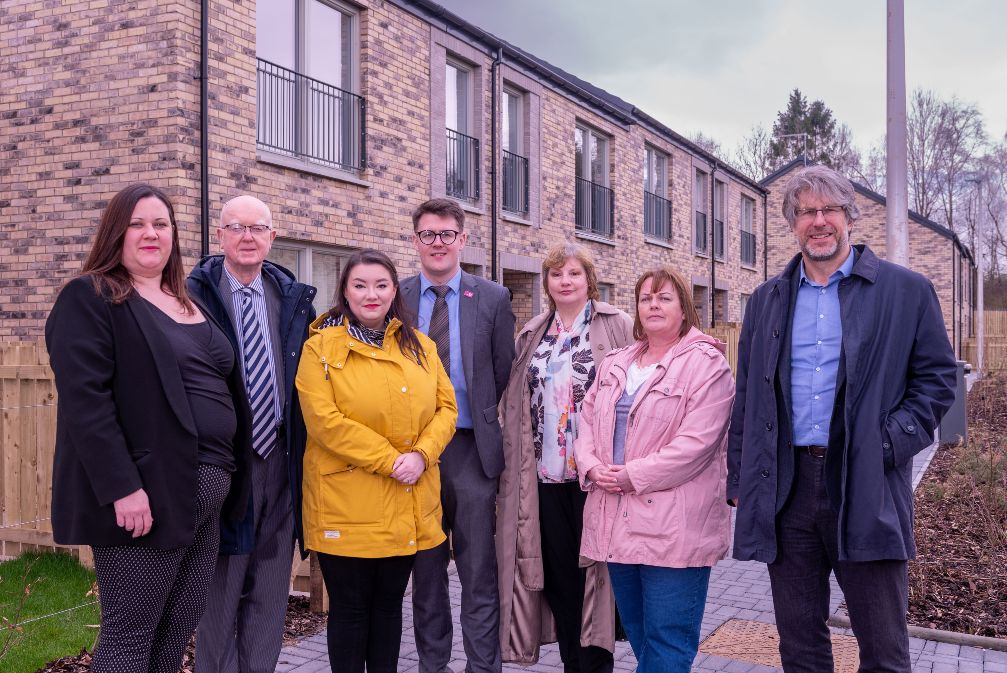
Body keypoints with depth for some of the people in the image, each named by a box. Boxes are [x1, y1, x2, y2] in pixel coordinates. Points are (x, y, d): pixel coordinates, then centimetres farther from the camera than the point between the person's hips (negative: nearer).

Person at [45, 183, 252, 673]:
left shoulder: (189, 305, 18)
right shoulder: (89, 298, -6)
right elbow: (84, 400, -16)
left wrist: (226, 479, 14)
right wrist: (121, 487, -23)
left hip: (204, 493, 8)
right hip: (146, 494, -7)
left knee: (178, 631, 13)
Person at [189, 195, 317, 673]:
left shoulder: (294, 298, 8)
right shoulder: (193, 294, -6)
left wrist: (301, 451, 5)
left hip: (278, 457, 4)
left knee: (270, 590, 14)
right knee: (219, 589, 7)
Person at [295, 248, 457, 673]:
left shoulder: (419, 346, 10)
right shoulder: (321, 347, -4)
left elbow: (445, 406, 6)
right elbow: (324, 420, -15)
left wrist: (421, 454, -12)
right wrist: (389, 460, -17)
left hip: (407, 506, 4)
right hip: (347, 504, -4)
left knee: (389, 604, 15)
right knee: (350, 608, 6)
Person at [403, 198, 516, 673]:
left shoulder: (493, 299, 2)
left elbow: (505, 379, 4)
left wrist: (500, 446, 2)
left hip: (472, 447, -1)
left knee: (479, 571, 1)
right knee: (425, 569, 12)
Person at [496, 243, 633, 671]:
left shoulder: (617, 327, -1)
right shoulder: (531, 335, 13)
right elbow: (515, 403, 14)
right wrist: (515, 465, 8)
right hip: (545, 475, 4)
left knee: (592, 571, 2)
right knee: (557, 573, 11)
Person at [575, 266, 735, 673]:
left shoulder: (706, 363, -8)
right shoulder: (615, 364, 15)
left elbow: (696, 441, -17)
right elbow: (587, 420, 15)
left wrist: (632, 476, -16)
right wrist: (592, 465, -5)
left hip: (672, 528, -7)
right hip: (618, 523, 7)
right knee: (638, 633, 17)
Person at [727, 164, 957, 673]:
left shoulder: (906, 292, 2)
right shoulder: (767, 300, 12)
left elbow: (937, 377, 4)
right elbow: (747, 397, 13)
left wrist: (892, 441, -10)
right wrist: (739, 479, 8)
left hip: (867, 491, -3)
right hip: (785, 491, 3)